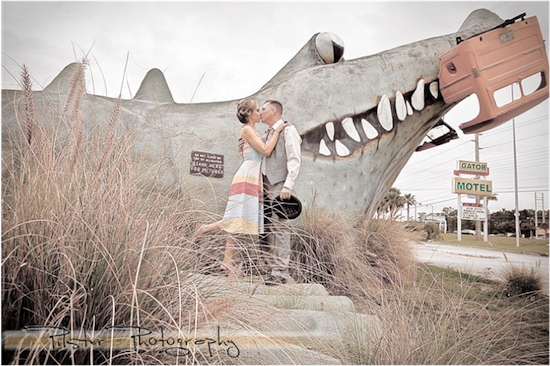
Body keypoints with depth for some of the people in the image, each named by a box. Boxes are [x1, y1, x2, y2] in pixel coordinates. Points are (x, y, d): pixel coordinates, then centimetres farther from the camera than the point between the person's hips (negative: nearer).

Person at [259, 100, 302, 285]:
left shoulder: (288, 130, -1)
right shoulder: (268, 134, 24)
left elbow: (294, 159, -11)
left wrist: (288, 185, -20)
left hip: (279, 185, -8)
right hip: (266, 185, 8)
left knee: (280, 227, -10)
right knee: (267, 228, 5)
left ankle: (281, 271, -9)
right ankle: (273, 269, 10)